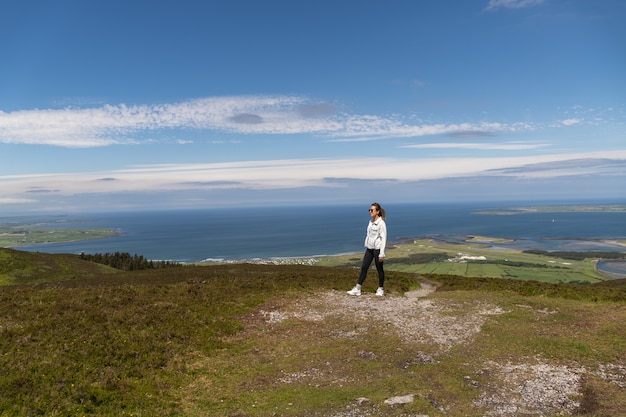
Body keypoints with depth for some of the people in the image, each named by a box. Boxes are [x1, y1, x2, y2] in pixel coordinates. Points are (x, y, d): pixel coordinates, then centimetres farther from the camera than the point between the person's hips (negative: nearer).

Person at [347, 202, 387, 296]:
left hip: (377, 249, -7)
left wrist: (381, 253, -17)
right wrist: (366, 246, 16)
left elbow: (383, 238, -15)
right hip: (369, 249, 7)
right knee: (364, 267, 5)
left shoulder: (381, 223, -13)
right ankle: (357, 289, 7)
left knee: (379, 269, 6)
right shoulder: (370, 221, 10)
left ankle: (380, 289, 20)